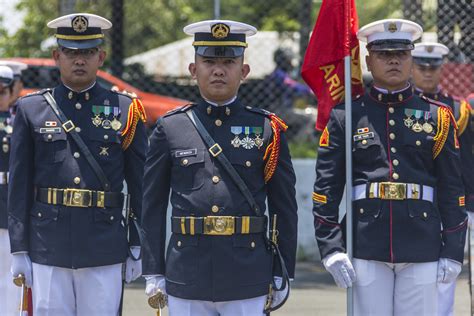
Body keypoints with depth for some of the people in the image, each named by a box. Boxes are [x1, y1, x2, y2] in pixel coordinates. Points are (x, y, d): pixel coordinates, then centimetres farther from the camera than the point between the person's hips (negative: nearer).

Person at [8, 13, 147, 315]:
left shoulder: (126, 111, 5)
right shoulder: (31, 110, 6)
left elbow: (141, 185, 6)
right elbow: (19, 185, 5)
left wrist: (138, 248, 2)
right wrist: (19, 249, 1)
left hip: (106, 253, 0)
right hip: (48, 251, 0)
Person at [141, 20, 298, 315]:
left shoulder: (268, 129, 4)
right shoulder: (170, 128, 5)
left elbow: (285, 208, 6)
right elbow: (152, 207, 7)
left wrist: (282, 274, 3)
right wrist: (153, 273, 4)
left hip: (248, 285, -1)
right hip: (186, 282, 1)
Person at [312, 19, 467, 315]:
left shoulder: (438, 117, 8)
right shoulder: (346, 116, 6)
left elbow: (452, 189, 8)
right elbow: (326, 188, 3)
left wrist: (453, 252, 2)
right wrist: (331, 248, -5)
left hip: (421, 247, 1)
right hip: (367, 248, -1)